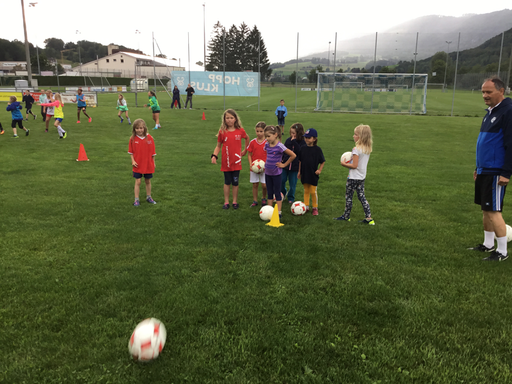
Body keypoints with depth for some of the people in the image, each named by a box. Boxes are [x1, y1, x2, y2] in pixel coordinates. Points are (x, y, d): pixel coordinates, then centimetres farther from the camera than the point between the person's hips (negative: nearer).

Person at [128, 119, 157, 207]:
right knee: (138, 181, 1)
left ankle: (148, 197, 31)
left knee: (148, 181, 14)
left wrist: (153, 163, 4)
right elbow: (131, 151, 2)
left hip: (148, 164, 1)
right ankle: (136, 199, 10)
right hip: (138, 165, -1)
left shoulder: (149, 138, -7)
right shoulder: (133, 139, -7)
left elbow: (152, 152, 0)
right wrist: (133, 161, -8)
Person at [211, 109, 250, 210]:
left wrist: (245, 150, 14)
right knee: (227, 182, 9)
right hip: (226, 162, 0)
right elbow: (218, 146, 1)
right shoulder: (222, 132, -4)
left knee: (235, 182, 8)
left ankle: (235, 201, 21)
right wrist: (214, 155, -13)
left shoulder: (240, 131, -3)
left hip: (236, 162, 0)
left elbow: (247, 138, 17)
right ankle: (226, 202, 19)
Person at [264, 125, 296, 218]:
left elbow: (293, 155, -19)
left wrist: (284, 164, -12)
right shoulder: (267, 145, 1)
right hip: (267, 172, 6)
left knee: (277, 193, 3)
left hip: (276, 173, -6)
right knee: (269, 193, 13)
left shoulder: (279, 146, -18)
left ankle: (278, 213, 10)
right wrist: (267, 164, 11)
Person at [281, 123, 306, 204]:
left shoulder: (302, 142, -8)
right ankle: (282, 194, 33)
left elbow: (299, 152, -25)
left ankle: (291, 198, 26)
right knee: (282, 180, 7)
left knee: (293, 183, 7)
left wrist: (294, 142, -26)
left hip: (294, 166, -3)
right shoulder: (288, 140, 1)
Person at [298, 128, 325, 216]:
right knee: (306, 191, 13)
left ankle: (315, 208, 16)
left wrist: (319, 170, -10)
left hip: (313, 174, -3)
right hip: (305, 174, 4)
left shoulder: (317, 149, -8)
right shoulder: (303, 149, 2)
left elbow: (322, 162, -1)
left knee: (313, 191, 3)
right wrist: (299, 171, 10)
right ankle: (306, 206, 24)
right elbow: (300, 161, 11)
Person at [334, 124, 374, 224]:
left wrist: (344, 164, -10)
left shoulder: (356, 149, -21)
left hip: (353, 178, -8)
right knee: (361, 196, 13)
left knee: (348, 197, 7)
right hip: (362, 177, 8)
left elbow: (354, 165, -22)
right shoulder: (368, 148, 4)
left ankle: (346, 216, 20)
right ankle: (368, 218, 11)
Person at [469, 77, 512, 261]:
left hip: (496, 172, -9)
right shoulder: (490, 112, 15)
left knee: (493, 210, -5)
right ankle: (488, 245, 26)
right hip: (484, 170, 9)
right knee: (485, 209, 14)